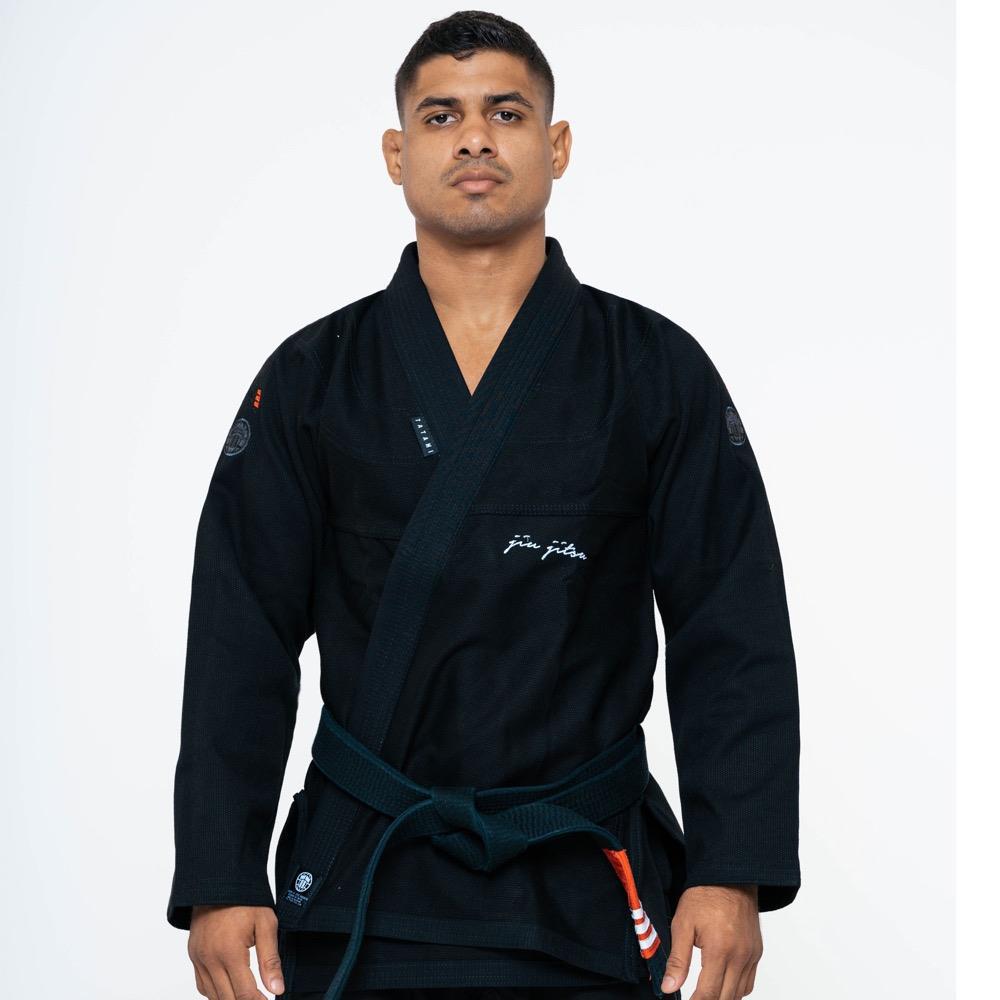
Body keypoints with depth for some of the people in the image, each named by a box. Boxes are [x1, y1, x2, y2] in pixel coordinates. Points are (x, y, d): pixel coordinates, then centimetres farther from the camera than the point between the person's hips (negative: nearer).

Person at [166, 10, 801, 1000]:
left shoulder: (657, 371, 1)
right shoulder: (311, 379, 3)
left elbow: (732, 640, -2)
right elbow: (240, 646, 2)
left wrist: (733, 874, -10)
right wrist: (220, 882, -5)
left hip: (586, 890, 0)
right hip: (361, 890, 1)